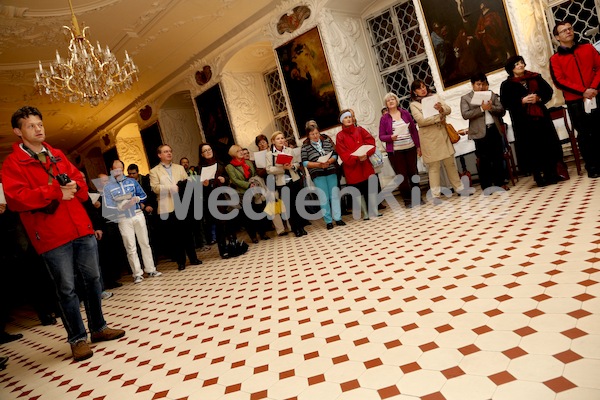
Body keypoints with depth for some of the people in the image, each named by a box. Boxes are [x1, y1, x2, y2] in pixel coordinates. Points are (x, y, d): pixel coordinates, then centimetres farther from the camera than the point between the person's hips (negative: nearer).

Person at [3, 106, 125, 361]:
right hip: (51, 236, -5)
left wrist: (73, 187, -6)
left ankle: (98, 328, 27)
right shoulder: (12, 163, -2)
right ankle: (78, 338, 14)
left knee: (92, 279, 12)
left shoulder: (57, 155, 16)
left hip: (81, 228, 6)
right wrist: (55, 192, -21)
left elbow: (81, 183, 17)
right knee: (66, 289, 0)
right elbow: (15, 198, -15)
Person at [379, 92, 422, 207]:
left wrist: (418, 146, 6)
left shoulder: (405, 113, 6)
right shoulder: (384, 118, 1)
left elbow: (414, 130, 9)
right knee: (402, 175, 1)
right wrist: (390, 137, -19)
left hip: (410, 148, 2)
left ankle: (417, 196, 21)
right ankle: (407, 199, 11)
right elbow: (381, 136, 1)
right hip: (395, 151, -2)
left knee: (413, 172, 8)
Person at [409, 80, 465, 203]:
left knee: (450, 162, 10)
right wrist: (439, 117, -12)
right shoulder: (414, 104, -2)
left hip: (442, 134, 4)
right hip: (429, 137, -4)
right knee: (434, 166, -2)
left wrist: (442, 108, -20)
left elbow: (448, 110, 3)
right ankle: (436, 195, 3)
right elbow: (421, 120, -16)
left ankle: (459, 188, 21)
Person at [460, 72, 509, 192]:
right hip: (480, 132, -4)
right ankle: (486, 186, 8)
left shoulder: (492, 95, 13)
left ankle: (500, 183, 21)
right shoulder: (465, 98, 3)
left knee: (498, 158, 9)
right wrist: (481, 108, -18)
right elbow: (465, 115, -11)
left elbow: (502, 111, 7)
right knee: (484, 160, 1)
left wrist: (491, 107, -12)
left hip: (495, 130, 4)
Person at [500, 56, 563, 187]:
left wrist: (538, 98, -12)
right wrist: (522, 101, -18)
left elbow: (548, 91, 7)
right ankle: (538, 177, 6)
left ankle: (551, 174, 16)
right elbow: (505, 104, -8)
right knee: (531, 148, -2)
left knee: (548, 144, 5)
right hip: (523, 121, -3)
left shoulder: (535, 77, 9)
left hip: (541, 117, 3)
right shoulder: (506, 85, 0)